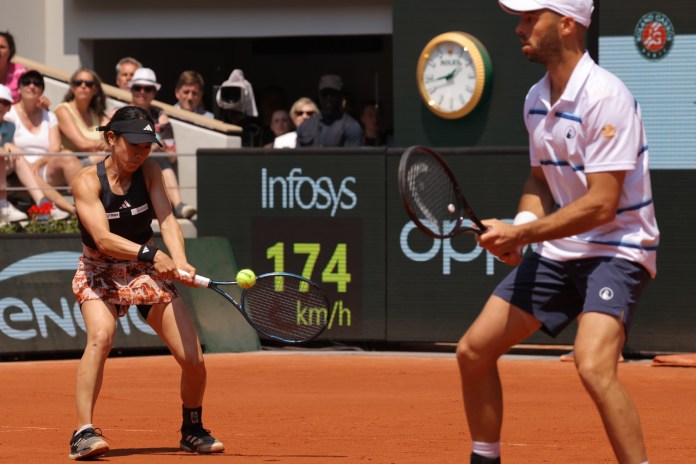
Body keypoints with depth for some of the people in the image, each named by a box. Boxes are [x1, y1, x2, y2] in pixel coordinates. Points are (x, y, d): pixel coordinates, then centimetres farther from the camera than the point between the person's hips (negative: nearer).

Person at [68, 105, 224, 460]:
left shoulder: (148, 171, -7)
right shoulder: (87, 182, -18)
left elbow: (167, 220, -18)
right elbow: (102, 238, -30)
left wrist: (180, 262, -37)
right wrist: (151, 254, -46)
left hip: (147, 273, 4)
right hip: (99, 275, -4)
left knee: (194, 361, -4)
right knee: (101, 336, -34)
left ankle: (193, 431, 23)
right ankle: (83, 434, -36)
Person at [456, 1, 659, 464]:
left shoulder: (604, 97, -21)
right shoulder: (537, 100, 5)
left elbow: (600, 205, -24)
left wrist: (524, 234, -21)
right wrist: (522, 225, -3)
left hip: (616, 249, -9)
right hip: (558, 252, 9)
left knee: (594, 366, -31)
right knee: (473, 351, 9)